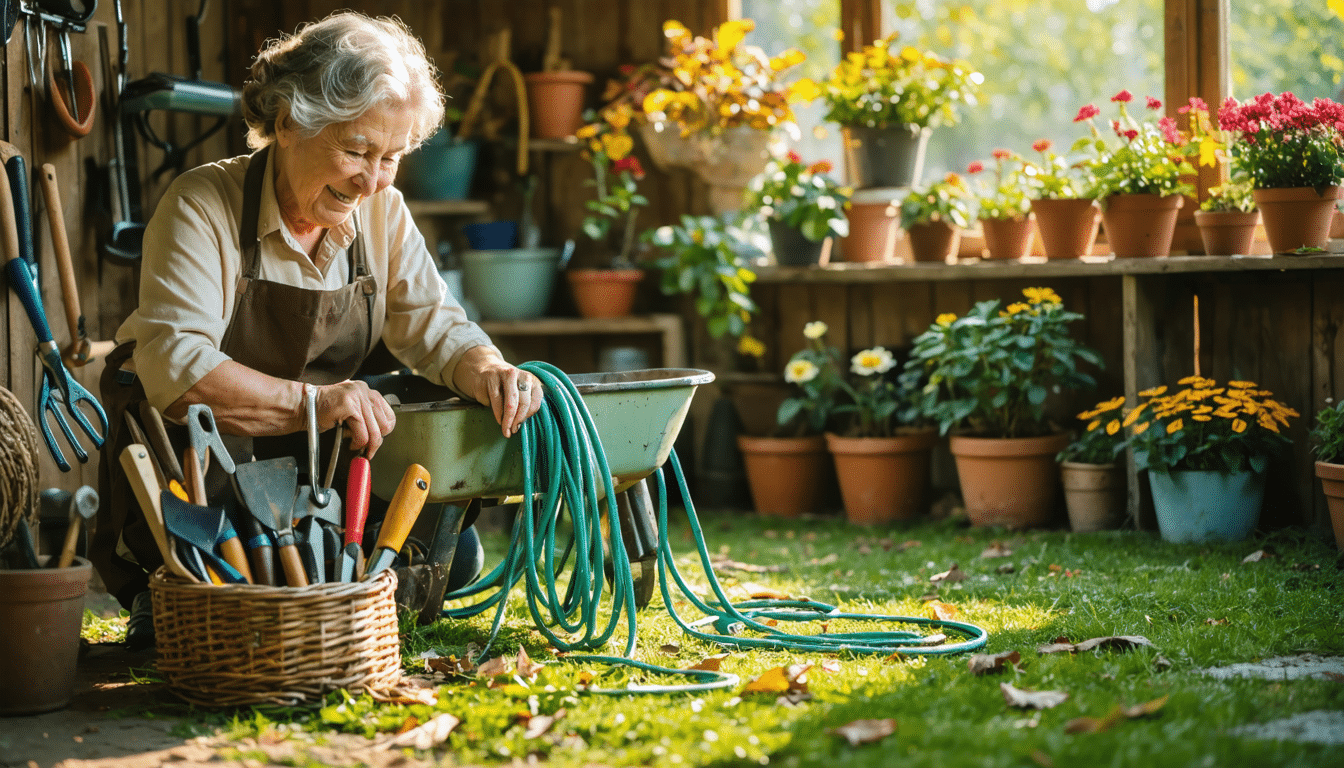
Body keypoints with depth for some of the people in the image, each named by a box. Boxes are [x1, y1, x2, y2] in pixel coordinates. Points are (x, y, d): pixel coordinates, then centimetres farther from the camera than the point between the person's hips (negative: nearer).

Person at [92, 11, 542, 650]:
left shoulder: (381, 213, -1)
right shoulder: (202, 207, -19)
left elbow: (434, 328, 0)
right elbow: (173, 365, -32)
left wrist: (486, 372, -25)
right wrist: (310, 401, -46)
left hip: (320, 456, 5)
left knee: (450, 553, -12)